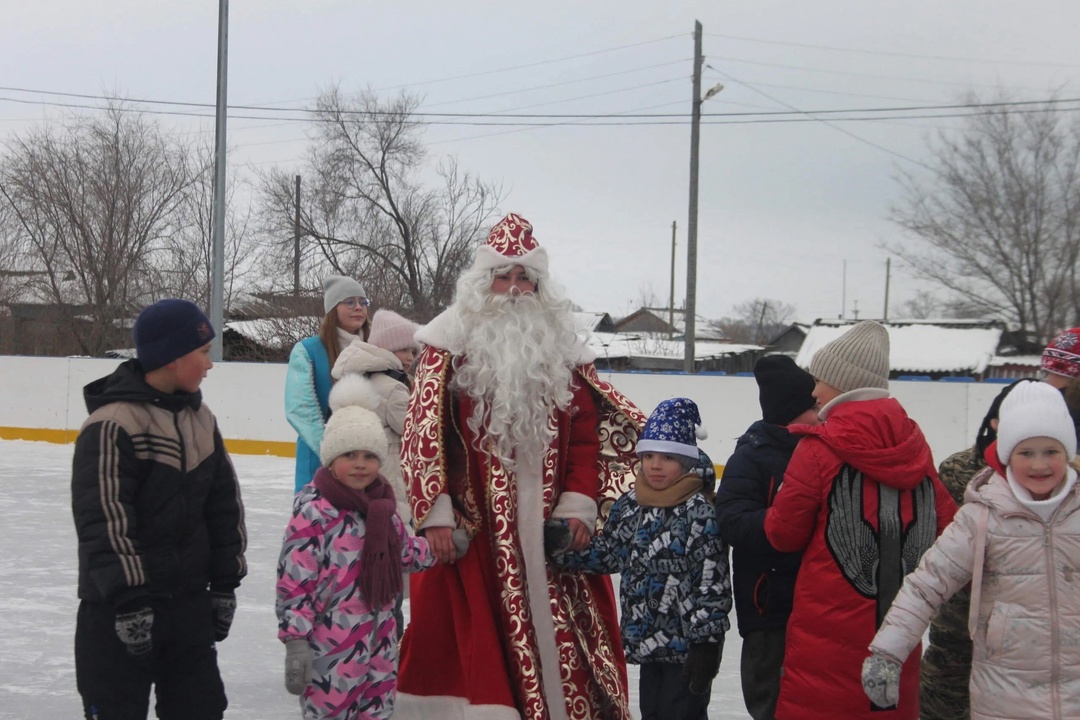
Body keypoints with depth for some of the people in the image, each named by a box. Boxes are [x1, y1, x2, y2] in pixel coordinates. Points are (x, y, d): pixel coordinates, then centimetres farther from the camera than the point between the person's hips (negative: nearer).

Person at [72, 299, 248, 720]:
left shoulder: (200, 418, 6)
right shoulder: (112, 424, -18)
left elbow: (223, 504, 12)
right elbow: (102, 522, -21)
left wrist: (225, 582, 12)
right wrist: (128, 600, -21)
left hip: (189, 601, 7)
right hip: (118, 608, -7)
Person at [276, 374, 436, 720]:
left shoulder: (381, 503, 7)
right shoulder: (314, 509, -16)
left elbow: (403, 550, 25)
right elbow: (294, 579, -17)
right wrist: (296, 643, -19)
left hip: (380, 644, 8)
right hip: (331, 651, -7)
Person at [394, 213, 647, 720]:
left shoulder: (562, 350, 13)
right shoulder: (452, 344, 1)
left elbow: (589, 432, 10)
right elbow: (422, 430, -5)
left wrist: (579, 504, -2)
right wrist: (435, 512, -13)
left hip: (549, 526, 4)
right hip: (470, 526, -3)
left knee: (565, 640, 6)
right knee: (469, 645, -3)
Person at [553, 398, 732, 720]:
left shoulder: (701, 512, -15)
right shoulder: (629, 505, 4)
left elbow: (714, 584, -17)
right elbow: (604, 553, 11)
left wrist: (706, 643, -17)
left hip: (689, 644, -7)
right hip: (647, 640, 7)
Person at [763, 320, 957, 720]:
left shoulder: (820, 447, -11)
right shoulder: (914, 445, 3)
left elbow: (783, 534, -5)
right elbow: (949, 526, 8)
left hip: (828, 628, -5)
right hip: (899, 628, 5)